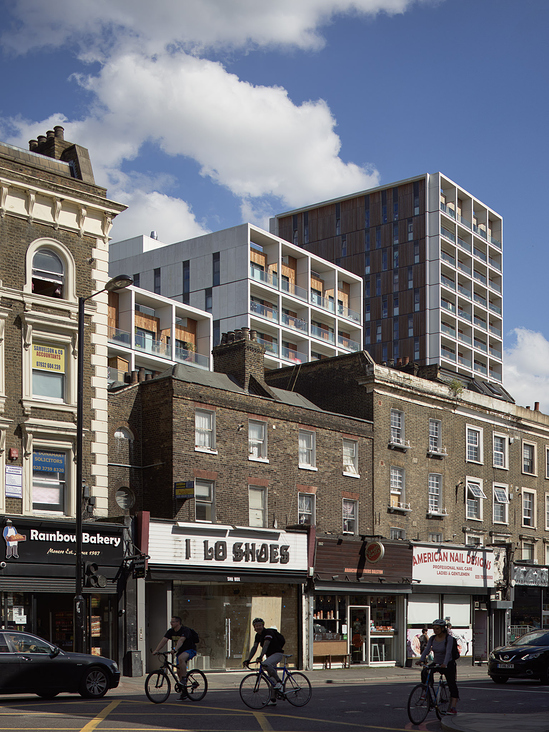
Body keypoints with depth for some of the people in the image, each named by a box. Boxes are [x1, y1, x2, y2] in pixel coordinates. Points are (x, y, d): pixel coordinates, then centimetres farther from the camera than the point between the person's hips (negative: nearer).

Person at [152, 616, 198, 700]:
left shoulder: (185, 630, -22)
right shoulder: (170, 631, -2)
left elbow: (181, 640, -38)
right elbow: (164, 640, -13)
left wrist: (175, 649, -54)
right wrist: (156, 650, -27)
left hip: (190, 650, -7)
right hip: (180, 651, 7)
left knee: (181, 658, -37)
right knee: (179, 671, 1)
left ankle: (184, 678, -25)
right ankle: (184, 692, 12)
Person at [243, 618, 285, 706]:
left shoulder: (268, 632, -19)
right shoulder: (258, 635, 7)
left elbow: (265, 645, -33)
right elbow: (254, 648, 3)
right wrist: (248, 660, -7)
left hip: (277, 654, -8)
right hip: (269, 656, 8)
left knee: (266, 664, -35)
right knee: (272, 679, 7)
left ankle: (279, 682, -23)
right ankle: (273, 700, 9)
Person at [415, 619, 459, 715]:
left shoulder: (448, 638, -16)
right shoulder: (432, 638, -1)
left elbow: (448, 652, -30)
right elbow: (427, 649, -11)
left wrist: (445, 663, -45)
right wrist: (421, 660, -28)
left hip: (448, 664, -5)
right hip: (436, 663, 5)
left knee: (452, 684, -13)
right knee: (424, 672, -18)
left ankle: (453, 707, -15)